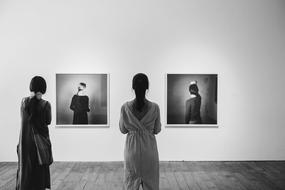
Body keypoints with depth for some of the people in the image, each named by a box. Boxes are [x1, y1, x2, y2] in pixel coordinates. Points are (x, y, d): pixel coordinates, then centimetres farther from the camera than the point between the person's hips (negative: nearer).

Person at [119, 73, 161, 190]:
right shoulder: (154, 107, -13)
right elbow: (157, 130, -1)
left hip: (132, 148, 1)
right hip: (149, 148, 0)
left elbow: (123, 129, -1)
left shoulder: (125, 107, -12)